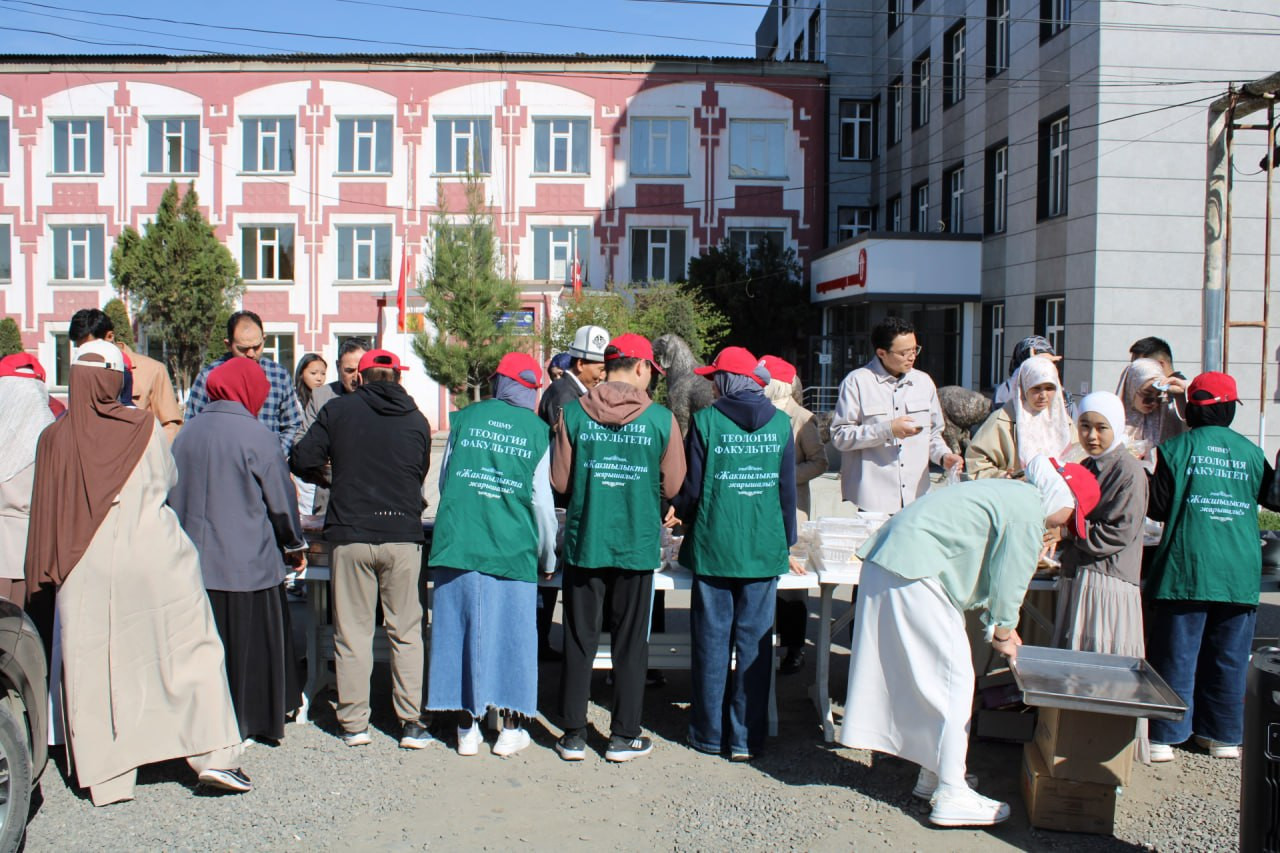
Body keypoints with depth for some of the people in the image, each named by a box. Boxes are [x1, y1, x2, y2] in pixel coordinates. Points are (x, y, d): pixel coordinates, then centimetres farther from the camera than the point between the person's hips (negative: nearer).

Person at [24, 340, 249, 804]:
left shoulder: (53, 438, -1)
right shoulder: (143, 427, -6)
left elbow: (47, 513, 4)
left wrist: (44, 576, 14)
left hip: (85, 571, 2)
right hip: (153, 556, -2)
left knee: (93, 667, 9)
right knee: (190, 648, 7)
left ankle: (106, 777, 16)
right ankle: (213, 754, 6)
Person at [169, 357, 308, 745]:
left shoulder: (186, 434, 4)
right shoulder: (255, 435, -11)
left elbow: (173, 497, 12)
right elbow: (281, 498, -6)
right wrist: (295, 544, 9)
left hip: (194, 563, 5)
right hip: (248, 563, -4)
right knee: (251, 646, 7)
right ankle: (259, 720, 17)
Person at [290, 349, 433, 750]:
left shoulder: (338, 410, 1)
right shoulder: (417, 420, 6)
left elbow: (302, 460, -1)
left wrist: (325, 478, 20)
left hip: (351, 535, -1)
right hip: (403, 535, 1)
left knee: (352, 632, 8)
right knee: (406, 631, 9)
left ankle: (353, 723, 13)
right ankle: (412, 723, 10)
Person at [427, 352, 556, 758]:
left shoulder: (465, 418, 6)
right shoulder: (537, 431, 0)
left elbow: (444, 482, 13)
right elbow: (541, 501, 1)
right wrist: (548, 557, 12)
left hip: (458, 544, 2)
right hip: (513, 550, -1)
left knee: (460, 629, 9)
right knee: (512, 633, 9)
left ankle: (467, 728, 17)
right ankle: (511, 729, 17)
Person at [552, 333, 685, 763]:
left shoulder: (573, 412, -5)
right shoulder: (661, 418, -7)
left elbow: (560, 481, -2)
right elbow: (673, 486, 0)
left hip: (584, 541, 1)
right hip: (638, 545, -1)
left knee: (579, 639, 11)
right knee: (630, 642, 11)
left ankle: (574, 734, 18)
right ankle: (624, 736, 18)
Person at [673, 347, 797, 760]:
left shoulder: (705, 421, -7)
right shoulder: (780, 423, 1)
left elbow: (690, 487, -4)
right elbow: (788, 489, 6)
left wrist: (683, 515, 17)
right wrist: (787, 541, 16)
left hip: (714, 546, -2)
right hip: (765, 548, 2)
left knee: (713, 641, 8)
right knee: (754, 642, 8)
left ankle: (710, 734, 18)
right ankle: (746, 737, 14)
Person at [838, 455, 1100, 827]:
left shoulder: (1011, 492, 23)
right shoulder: (1029, 511, -9)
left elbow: (985, 568, 28)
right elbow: (1010, 578, -8)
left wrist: (998, 626, 26)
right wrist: (1002, 632, 8)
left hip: (888, 560, 11)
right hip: (915, 573, -11)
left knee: (920, 677, 17)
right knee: (953, 678, -3)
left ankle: (932, 776, 28)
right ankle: (950, 796, 2)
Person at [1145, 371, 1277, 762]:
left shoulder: (1176, 448, -4)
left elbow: (1156, 507, -1)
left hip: (1187, 569, -3)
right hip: (1241, 574, 3)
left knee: (1177, 655, 2)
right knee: (1229, 657, 12)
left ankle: (1165, 737, 5)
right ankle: (1224, 735, 21)